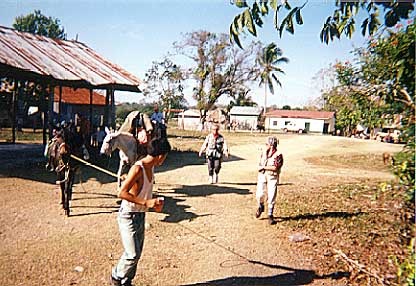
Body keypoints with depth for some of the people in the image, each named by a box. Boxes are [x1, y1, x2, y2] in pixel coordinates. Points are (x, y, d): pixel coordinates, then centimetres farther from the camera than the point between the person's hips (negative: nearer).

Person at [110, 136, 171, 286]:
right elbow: (122, 193, -28)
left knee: (136, 254, 15)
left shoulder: (151, 167, 4)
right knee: (133, 254, -7)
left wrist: (154, 203, 3)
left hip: (140, 216, 8)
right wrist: (146, 202, -29)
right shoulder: (137, 168, -23)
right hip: (128, 216, -8)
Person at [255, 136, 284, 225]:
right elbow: (260, 165, 5)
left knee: (271, 197, -2)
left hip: (272, 177, -3)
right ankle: (261, 207, 28)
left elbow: (275, 168, -16)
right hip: (262, 176, 3)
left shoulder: (278, 154, -8)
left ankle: (270, 215, 14)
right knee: (259, 194, -4)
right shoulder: (263, 152, 7)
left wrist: (264, 167, -11)